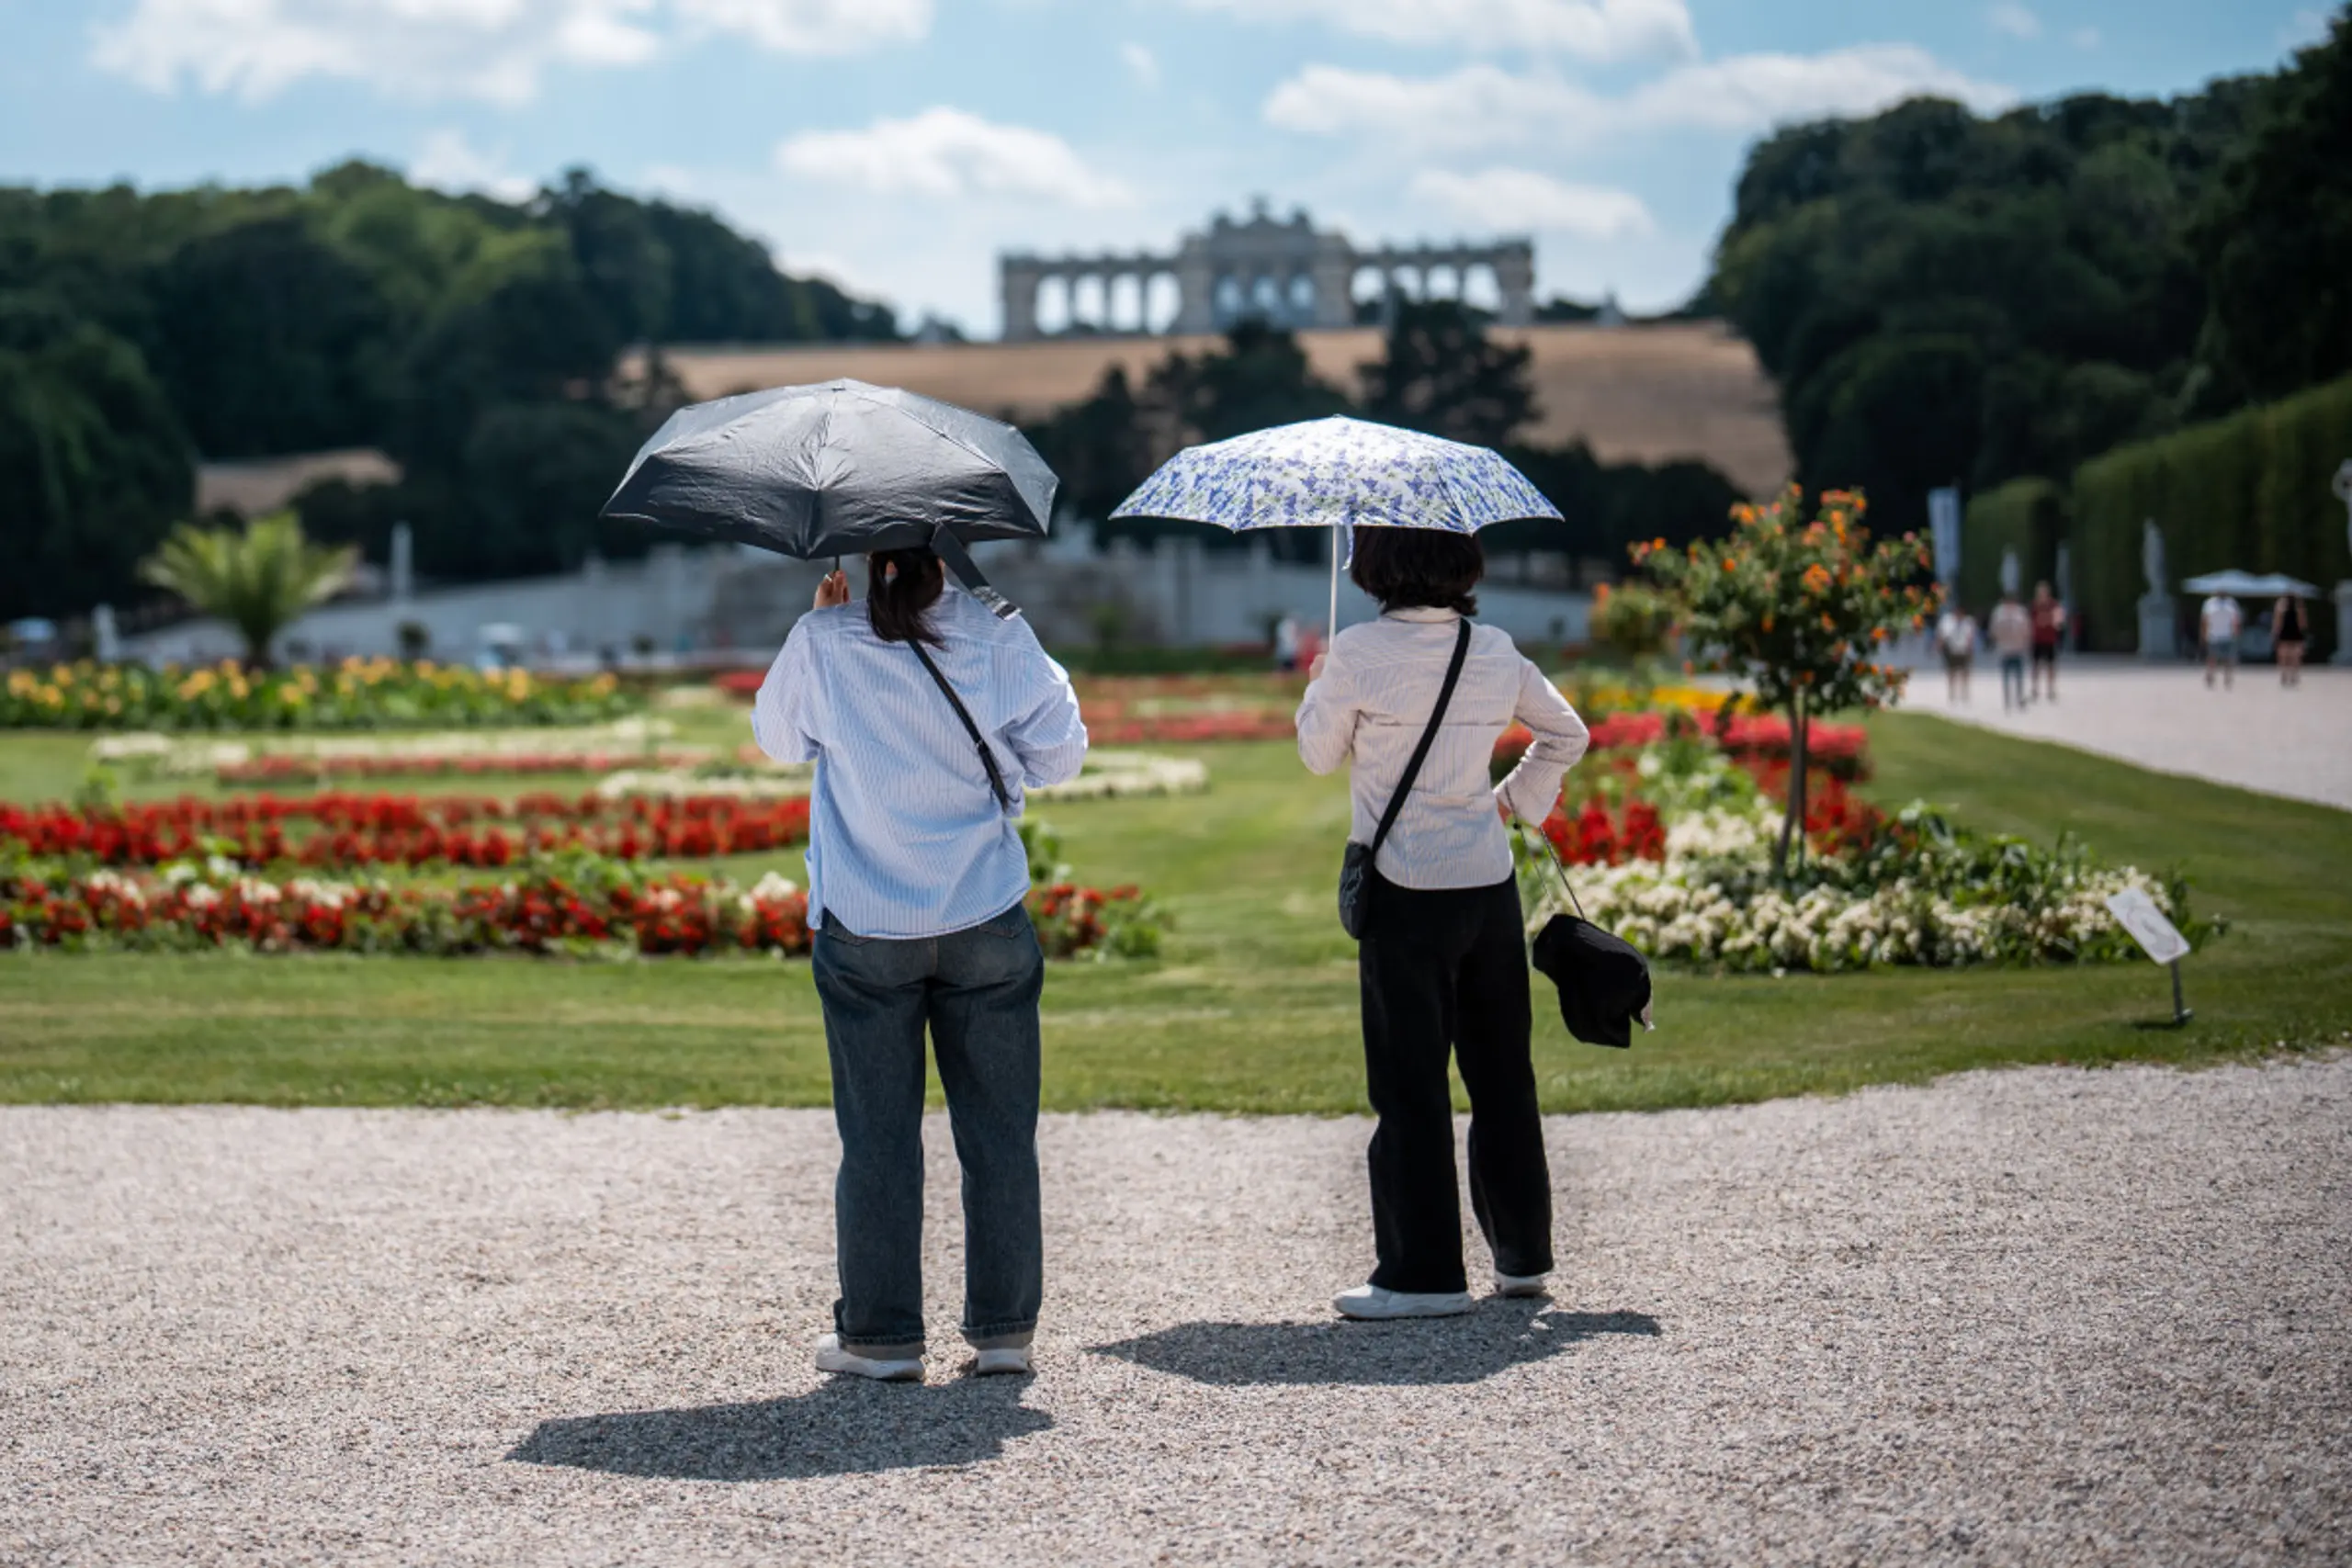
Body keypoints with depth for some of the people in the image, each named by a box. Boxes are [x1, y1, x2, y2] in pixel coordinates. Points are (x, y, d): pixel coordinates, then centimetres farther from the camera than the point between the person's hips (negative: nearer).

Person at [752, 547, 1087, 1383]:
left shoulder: (823, 644, -7)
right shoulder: (998, 637, -7)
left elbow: (778, 738, 12)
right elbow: (1058, 758, 1)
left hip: (864, 929, 0)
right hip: (986, 923, 0)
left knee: (877, 1134, 7)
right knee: (999, 1131, 9)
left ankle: (881, 1335, 10)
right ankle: (1004, 1329, 13)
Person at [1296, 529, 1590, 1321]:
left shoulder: (1358, 654, -12)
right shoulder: (1496, 653, 3)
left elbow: (1319, 754, 3)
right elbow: (1567, 734, 16)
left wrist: (1320, 686, 20)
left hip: (1404, 889, -5)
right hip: (1489, 880, 5)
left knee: (1410, 1082, 1)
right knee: (1501, 1069, 14)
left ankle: (1424, 1271, 2)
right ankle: (1523, 1254, 22)